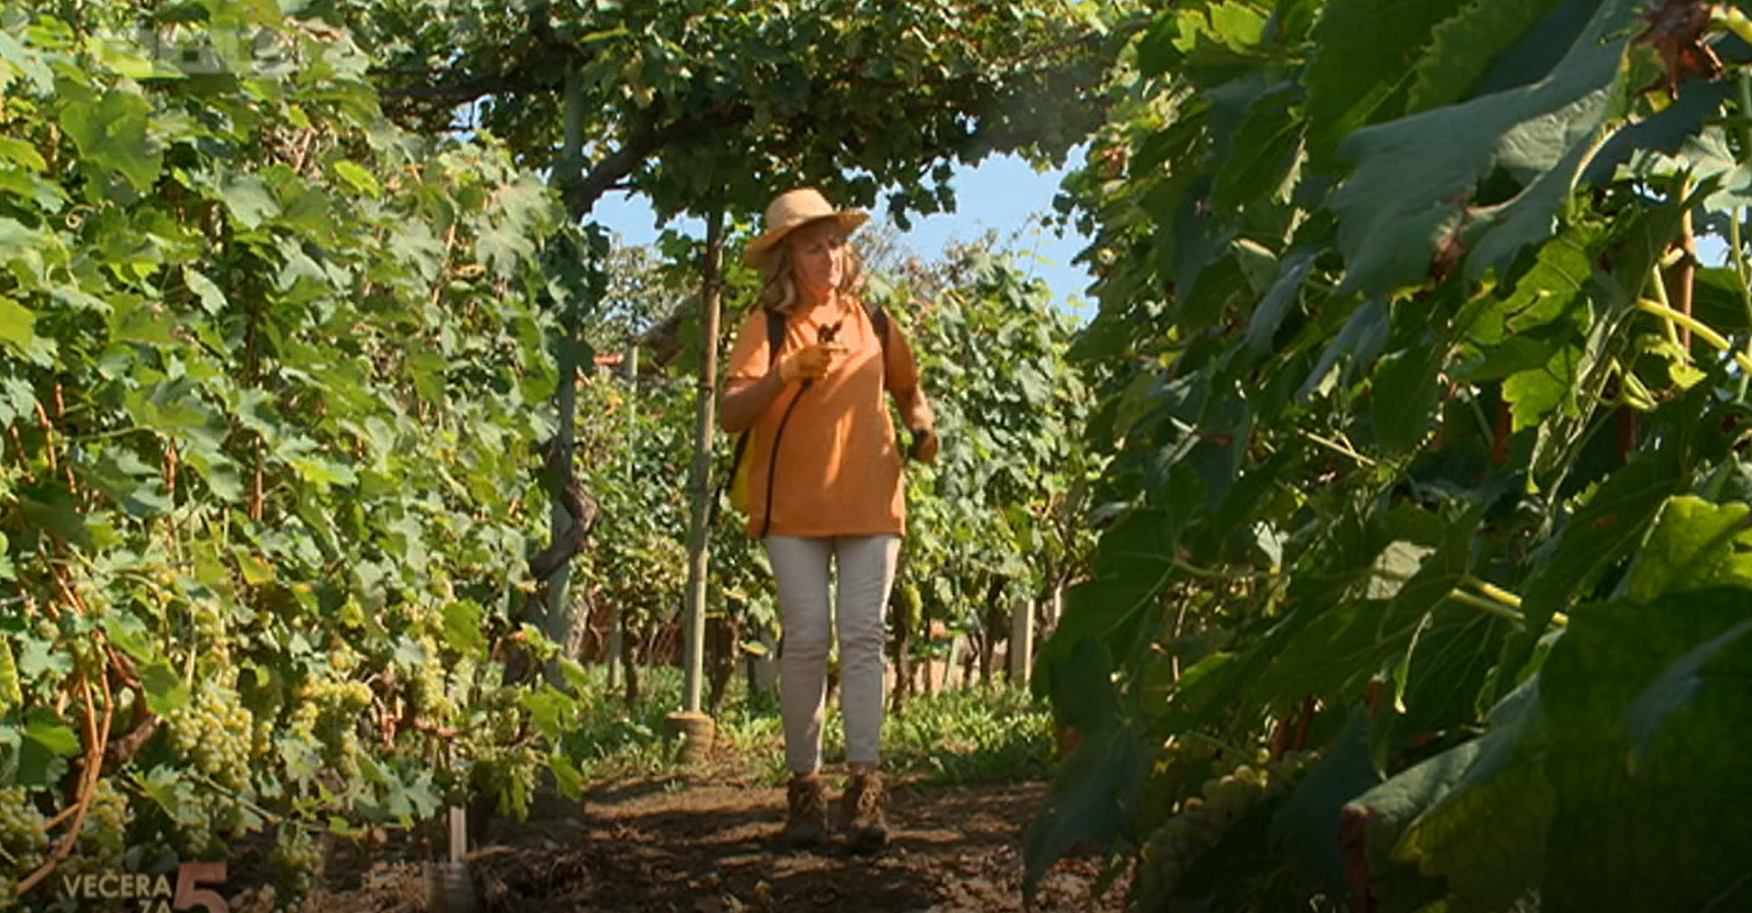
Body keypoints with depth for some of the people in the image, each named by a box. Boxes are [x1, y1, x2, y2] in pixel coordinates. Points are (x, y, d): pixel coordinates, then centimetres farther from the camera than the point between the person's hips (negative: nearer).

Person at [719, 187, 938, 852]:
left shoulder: (871, 321, 11)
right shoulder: (768, 325, 1)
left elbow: (907, 386, 28)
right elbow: (731, 414, -11)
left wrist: (921, 425, 8)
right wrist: (787, 372, -25)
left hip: (869, 502, 2)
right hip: (794, 504, -2)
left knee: (863, 635, -8)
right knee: (806, 640, -4)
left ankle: (863, 787, -12)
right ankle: (803, 786, 7)